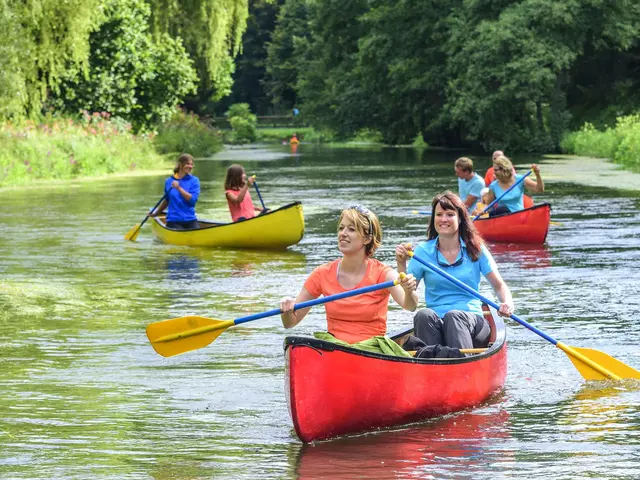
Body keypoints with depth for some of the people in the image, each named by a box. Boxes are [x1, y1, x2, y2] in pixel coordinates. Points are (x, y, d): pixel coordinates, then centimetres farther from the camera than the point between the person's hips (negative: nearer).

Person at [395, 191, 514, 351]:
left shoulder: (475, 250, 8)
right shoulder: (423, 251, 10)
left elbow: (500, 286, 11)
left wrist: (507, 303, -10)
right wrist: (401, 264, -7)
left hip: (471, 322, -1)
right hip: (435, 325, 1)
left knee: (453, 316, -36)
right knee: (424, 315, -34)